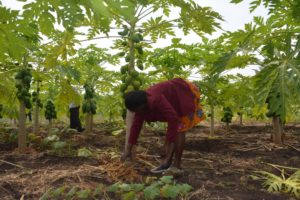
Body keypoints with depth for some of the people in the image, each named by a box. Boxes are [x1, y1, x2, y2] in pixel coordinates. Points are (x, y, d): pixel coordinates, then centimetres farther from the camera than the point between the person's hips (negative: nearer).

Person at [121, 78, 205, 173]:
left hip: (187, 94, -9)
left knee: (179, 129, -14)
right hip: (177, 100, 9)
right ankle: (167, 163, 7)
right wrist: (128, 149, -5)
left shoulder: (155, 100, -37)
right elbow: (136, 126, -5)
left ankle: (177, 165, -9)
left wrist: (169, 145, -36)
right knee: (174, 129, 4)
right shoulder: (140, 103, -9)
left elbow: (173, 119, -40)